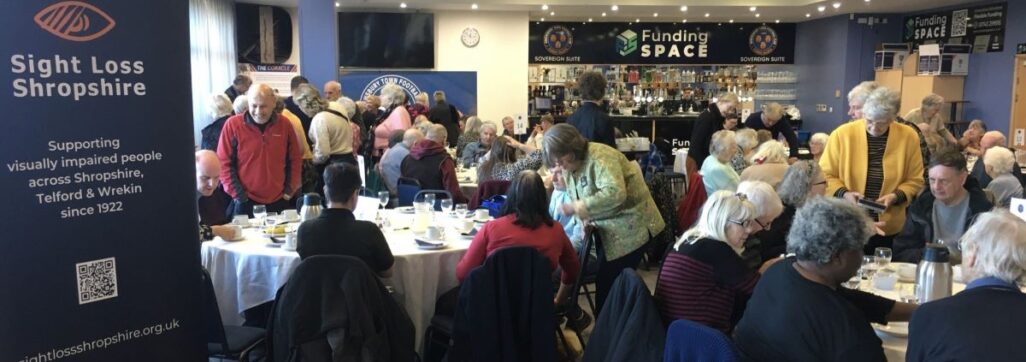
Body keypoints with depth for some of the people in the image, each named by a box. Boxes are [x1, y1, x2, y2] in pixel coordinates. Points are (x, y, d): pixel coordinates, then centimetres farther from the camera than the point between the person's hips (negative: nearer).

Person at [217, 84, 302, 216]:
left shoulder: (284, 124, 0)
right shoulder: (233, 124, -8)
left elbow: (295, 159, 8)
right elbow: (224, 163, -5)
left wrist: (290, 190, 2)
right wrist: (237, 193, -9)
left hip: (279, 201, 3)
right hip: (246, 202, -2)